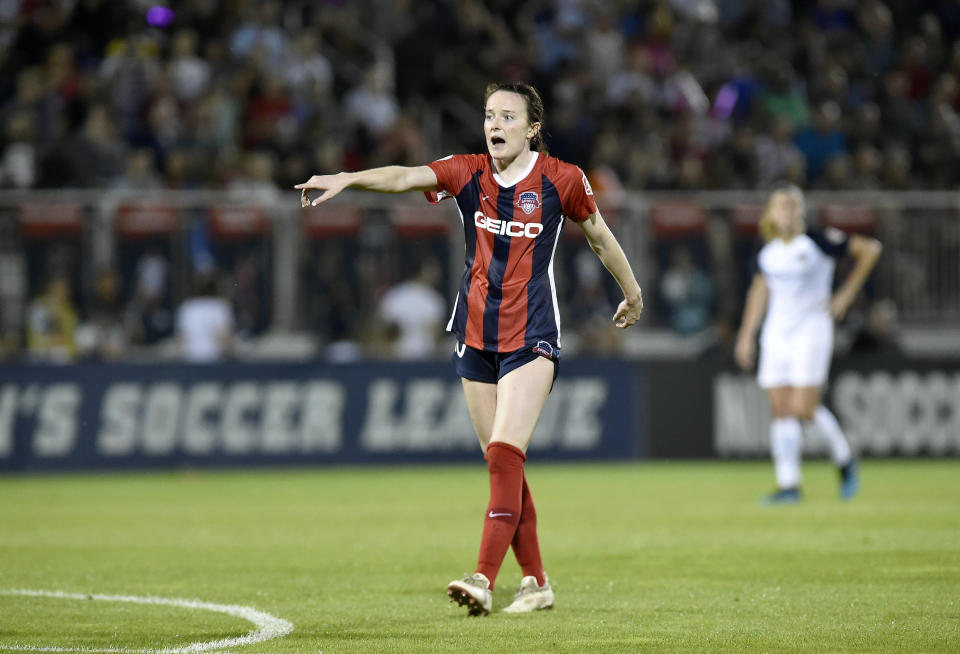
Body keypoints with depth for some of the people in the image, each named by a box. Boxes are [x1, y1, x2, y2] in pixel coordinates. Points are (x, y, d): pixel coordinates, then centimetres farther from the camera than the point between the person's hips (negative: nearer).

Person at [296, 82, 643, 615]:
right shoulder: (467, 173, 2)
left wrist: (632, 293, 25)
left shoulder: (562, 179, -3)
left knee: (505, 455, -17)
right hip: (476, 339, 4)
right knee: (504, 466, 8)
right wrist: (347, 179, -33)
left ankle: (484, 580, -23)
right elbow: (407, 177, -15)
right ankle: (536, 583, 19)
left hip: (531, 340, -4)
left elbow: (600, 235, 12)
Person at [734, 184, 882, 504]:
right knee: (781, 411, -1)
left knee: (804, 409, -11)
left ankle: (844, 459, 14)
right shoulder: (767, 254, 7)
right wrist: (746, 334, 19)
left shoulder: (819, 241, -8)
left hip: (811, 331, -5)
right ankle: (788, 485, 0)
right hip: (776, 335, 5)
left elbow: (870, 248, -3)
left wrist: (846, 294, -3)